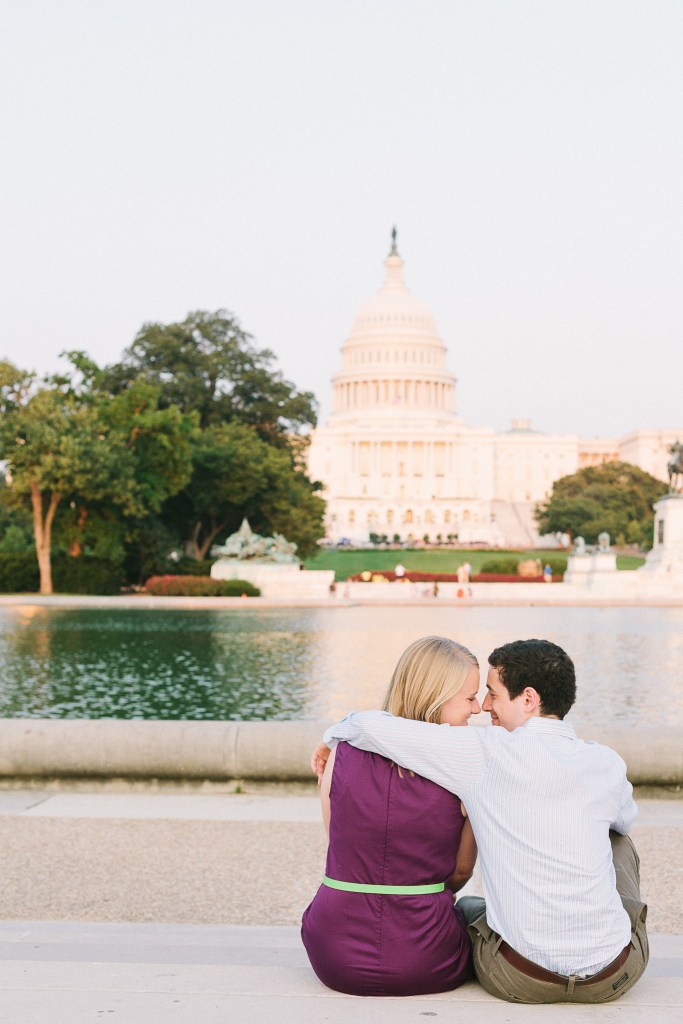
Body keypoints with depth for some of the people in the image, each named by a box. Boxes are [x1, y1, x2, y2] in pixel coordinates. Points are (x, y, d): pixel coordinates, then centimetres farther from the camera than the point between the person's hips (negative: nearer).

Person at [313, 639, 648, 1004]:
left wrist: (333, 735, 10)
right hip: (614, 978, 2)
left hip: (520, 982, -2)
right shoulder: (607, 765, -3)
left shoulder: (487, 753, -13)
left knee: (466, 907, 32)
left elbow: (373, 725, -12)